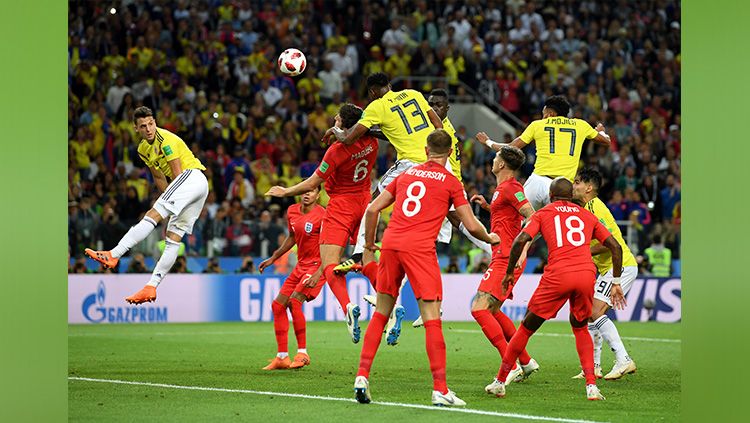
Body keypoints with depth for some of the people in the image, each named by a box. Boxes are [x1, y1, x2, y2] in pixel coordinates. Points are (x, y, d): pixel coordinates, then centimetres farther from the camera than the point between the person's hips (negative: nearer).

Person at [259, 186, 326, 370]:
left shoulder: (322, 215, -17)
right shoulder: (292, 211, 6)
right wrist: (273, 258, 26)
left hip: (318, 265, -8)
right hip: (301, 265, 8)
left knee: (294, 301, -23)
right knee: (278, 305, 4)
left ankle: (302, 353, -16)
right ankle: (282, 357, 9)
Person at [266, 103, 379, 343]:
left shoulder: (338, 150, -22)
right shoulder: (371, 143, -6)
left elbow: (313, 183, -12)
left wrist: (285, 192, 1)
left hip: (341, 206, -7)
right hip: (364, 202, 7)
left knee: (329, 264, -10)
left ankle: (348, 306, -35)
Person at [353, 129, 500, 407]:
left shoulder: (406, 174, 18)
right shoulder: (451, 182, 6)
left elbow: (372, 209, 16)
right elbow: (472, 226, 5)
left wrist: (369, 242, 30)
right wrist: (490, 238, 25)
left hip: (391, 243, 4)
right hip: (420, 248, -4)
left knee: (380, 314, 13)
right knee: (432, 319, -4)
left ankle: (362, 377, 7)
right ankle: (440, 390, -8)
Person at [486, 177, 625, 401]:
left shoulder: (543, 213, 17)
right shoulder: (587, 215, 24)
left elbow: (520, 240, 0)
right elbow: (615, 246, 18)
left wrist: (509, 273, 10)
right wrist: (616, 283, 23)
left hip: (558, 274, -2)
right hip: (587, 273, 3)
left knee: (527, 327, 13)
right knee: (580, 328, 25)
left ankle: (500, 382, 19)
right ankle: (591, 385, 8)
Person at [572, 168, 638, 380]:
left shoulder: (595, 208, -15)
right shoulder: (587, 209, 17)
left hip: (621, 266, -10)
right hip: (608, 268, 10)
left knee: (595, 312, -18)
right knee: (590, 313, 10)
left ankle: (623, 360, -20)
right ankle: (594, 367, 14)